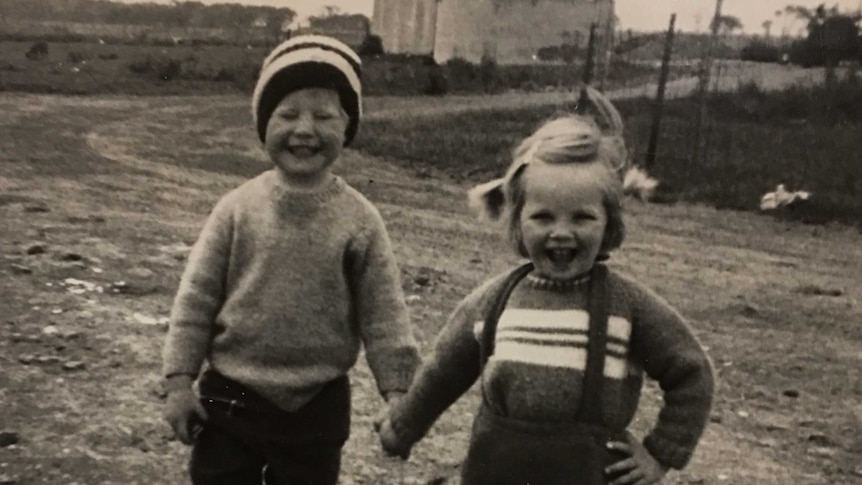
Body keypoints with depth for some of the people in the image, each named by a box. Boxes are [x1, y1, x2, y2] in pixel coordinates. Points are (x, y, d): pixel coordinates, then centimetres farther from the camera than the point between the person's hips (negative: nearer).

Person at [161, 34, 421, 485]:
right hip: (230, 396, 1)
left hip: (317, 406, 0)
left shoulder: (358, 220, -9)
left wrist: (398, 391, -7)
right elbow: (196, 297, -3)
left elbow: (383, 314, -5)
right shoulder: (238, 207, -8)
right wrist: (180, 380, -4)